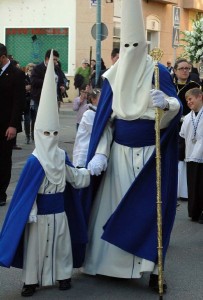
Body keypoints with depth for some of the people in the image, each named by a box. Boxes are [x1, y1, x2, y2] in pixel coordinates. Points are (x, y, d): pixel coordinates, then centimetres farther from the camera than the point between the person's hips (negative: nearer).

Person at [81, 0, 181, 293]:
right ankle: (108, 261, 17)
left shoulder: (158, 72, -6)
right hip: (119, 152, 3)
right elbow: (105, 119, 1)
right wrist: (100, 154, -9)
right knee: (113, 204, 6)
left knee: (149, 206, 0)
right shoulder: (113, 77, 2)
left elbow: (177, 107, -14)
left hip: (151, 153, -3)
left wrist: (167, 103, -38)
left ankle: (152, 267, 5)